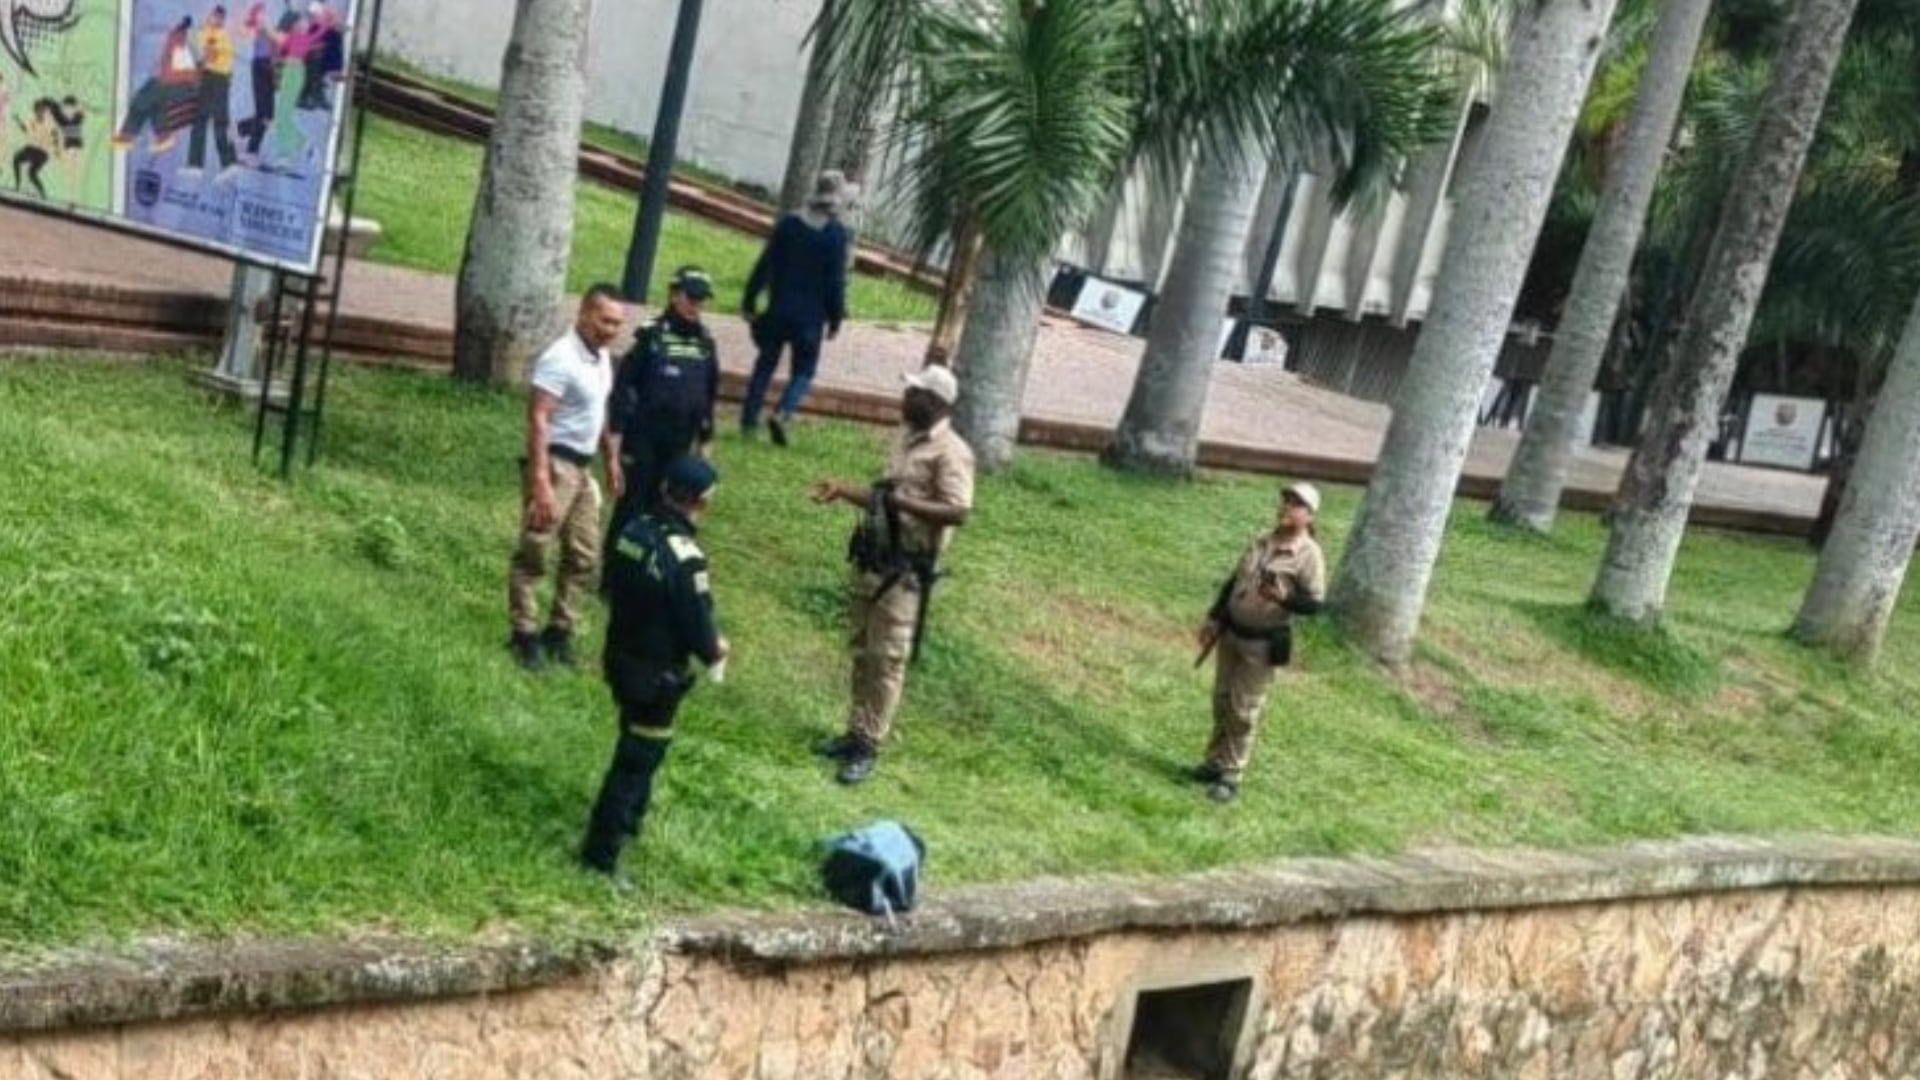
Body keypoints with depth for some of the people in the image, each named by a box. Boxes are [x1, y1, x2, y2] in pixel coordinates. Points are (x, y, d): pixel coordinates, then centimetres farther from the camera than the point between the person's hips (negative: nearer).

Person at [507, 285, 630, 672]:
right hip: (555, 465, -9)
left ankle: (560, 630, 21)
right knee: (533, 554, -1)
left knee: (585, 556, 12)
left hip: (582, 468, 9)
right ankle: (524, 633, 5)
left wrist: (611, 458, 22)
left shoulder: (602, 358, 10)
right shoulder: (561, 359, -18)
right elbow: (538, 418, -23)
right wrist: (540, 481, -28)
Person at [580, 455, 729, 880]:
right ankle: (601, 855, 9)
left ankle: (628, 820, 47)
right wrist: (715, 651, 1)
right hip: (657, 676, -8)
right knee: (637, 759, 4)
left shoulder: (633, 531, -3)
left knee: (636, 745, 28)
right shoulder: (684, 556, -28)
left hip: (621, 657, 8)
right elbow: (698, 626, -23)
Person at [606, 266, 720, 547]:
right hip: (643, 436, -4)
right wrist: (616, 430, -9)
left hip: (680, 440, 4)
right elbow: (624, 383, -7)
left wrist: (705, 438, 16)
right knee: (633, 500, -1)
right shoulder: (652, 334, -8)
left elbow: (710, 393, 14)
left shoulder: (705, 342, 6)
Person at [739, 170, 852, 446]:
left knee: (765, 364, 14)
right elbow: (836, 281, -9)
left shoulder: (788, 224, 1)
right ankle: (783, 413, -14)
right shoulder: (837, 234, -10)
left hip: (778, 310, 3)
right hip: (811, 316, -3)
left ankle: (749, 421, 14)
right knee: (803, 371, 8)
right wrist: (836, 318, -1)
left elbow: (765, 265, 3)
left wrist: (750, 300, 10)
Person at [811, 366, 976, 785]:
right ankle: (856, 732, 25)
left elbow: (958, 512, -26)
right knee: (862, 651, 15)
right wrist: (843, 491, 17)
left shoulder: (950, 452, -15)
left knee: (887, 658, -4)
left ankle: (868, 746, 2)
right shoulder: (908, 439, 13)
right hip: (873, 557, 9)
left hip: (906, 569, -9)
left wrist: (905, 502, -33)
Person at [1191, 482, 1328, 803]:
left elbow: (1315, 603, -16)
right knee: (1221, 701, 15)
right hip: (1231, 632, 6)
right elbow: (1233, 581, 14)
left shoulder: (1309, 555, -14)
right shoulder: (1261, 543, 6)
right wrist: (1213, 618, 12)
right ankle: (1216, 762, 29)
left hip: (1263, 643, -6)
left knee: (1243, 711, -1)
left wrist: (1283, 598, -33)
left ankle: (1231, 776, 9)